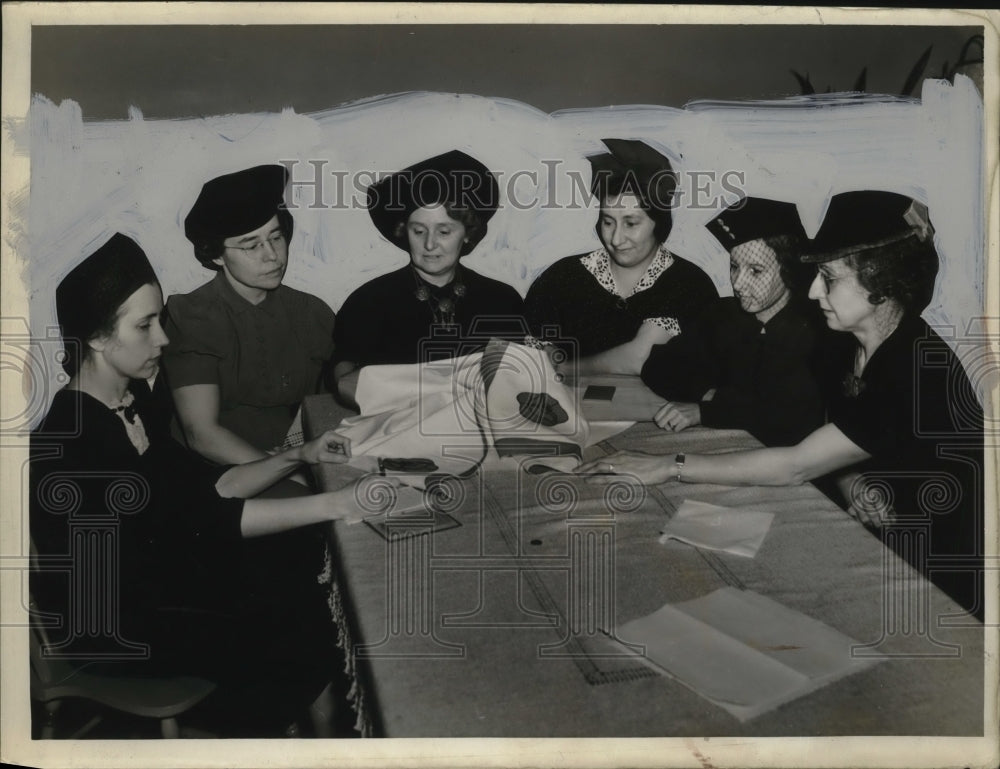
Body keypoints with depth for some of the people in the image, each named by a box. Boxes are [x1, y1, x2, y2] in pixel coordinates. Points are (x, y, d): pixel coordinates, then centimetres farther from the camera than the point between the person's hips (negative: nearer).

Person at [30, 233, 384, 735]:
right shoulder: (66, 440, -27)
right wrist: (333, 504, -33)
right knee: (292, 643, -11)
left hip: (162, 572, 7)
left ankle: (324, 733, 12)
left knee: (313, 611, -6)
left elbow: (204, 486, 6)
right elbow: (203, 517, -31)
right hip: (111, 624, -7)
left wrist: (297, 457, -5)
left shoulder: (132, 398, 0)